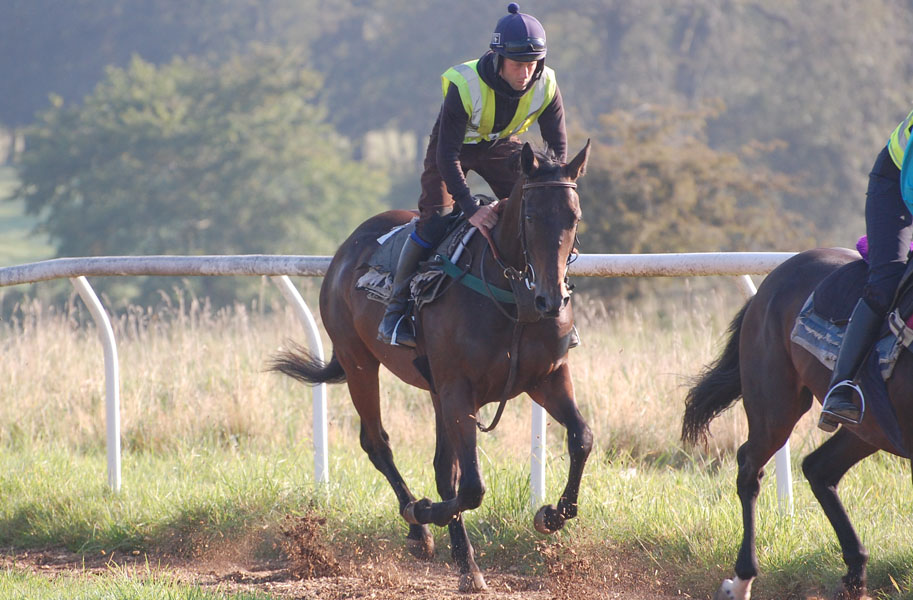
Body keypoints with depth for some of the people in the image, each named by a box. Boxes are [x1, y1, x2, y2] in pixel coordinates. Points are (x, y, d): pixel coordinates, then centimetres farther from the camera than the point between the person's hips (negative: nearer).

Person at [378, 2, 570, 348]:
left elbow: (558, 147, -12)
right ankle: (395, 312, -9)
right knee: (434, 221, -18)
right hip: (455, 146, -4)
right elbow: (447, 155, -37)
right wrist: (471, 209, -44)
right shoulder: (465, 85, -37)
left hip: (501, 145, 4)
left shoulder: (546, 87, -24)